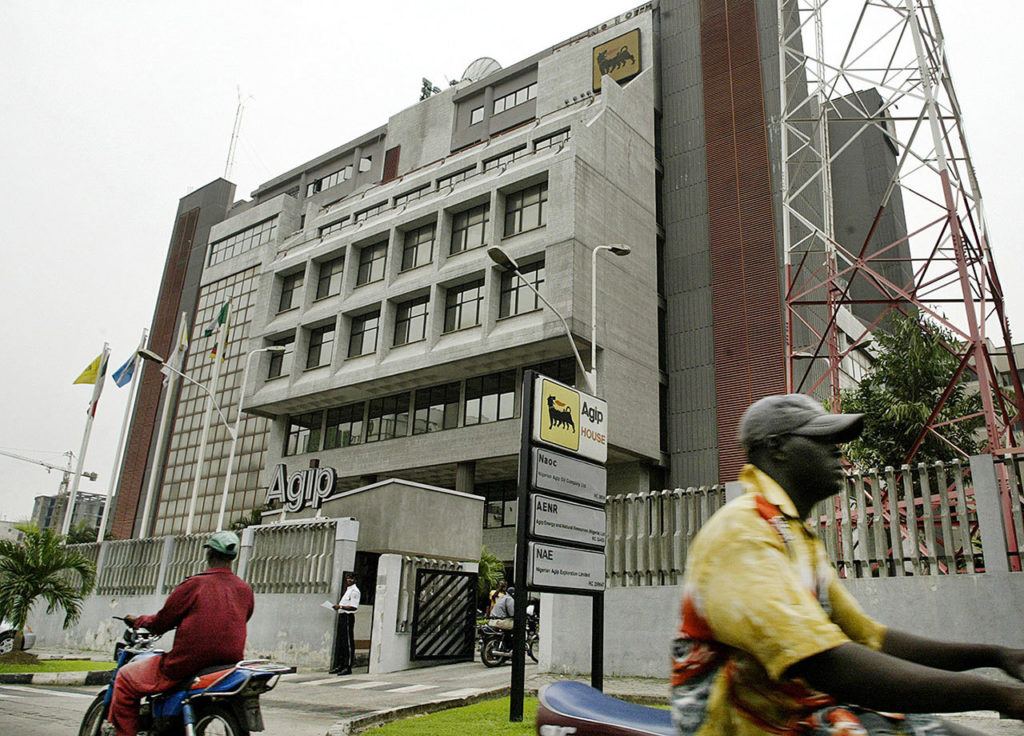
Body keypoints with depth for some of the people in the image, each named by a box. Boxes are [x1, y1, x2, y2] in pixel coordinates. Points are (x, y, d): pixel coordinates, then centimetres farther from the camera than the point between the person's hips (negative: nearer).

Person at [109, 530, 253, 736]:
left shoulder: (193, 585, -9)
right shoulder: (245, 590, 5)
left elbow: (160, 623, 0)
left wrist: (138, 621, 20)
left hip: (189, 663, -6)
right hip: (229, 665, 6)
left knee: (125, 677, 13)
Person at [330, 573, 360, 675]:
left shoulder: (354, 591, -11)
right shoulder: (347, 590, 19)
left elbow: (353, 607, -19)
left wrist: (340, 606, -20)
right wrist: (338, 606, 8)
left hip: (348, 617, -10)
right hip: (342, 616, 10)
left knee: (348, 643, -6)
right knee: (339, 642, 13)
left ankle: (348, 667, -2)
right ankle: (339, 666, 20)